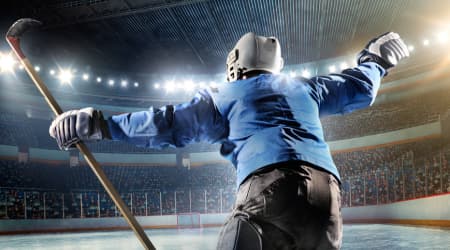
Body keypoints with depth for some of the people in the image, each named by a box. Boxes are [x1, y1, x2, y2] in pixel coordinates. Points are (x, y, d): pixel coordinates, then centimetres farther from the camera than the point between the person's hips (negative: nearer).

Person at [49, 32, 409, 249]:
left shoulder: (225, 95, 20)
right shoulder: (302, 87, 32)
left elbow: (170, 125, 14)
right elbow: (359, 88, 40)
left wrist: (102, 124, 20)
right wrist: (374, 59, 63)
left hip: (271, 186, -5)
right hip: (327, 194, 5)